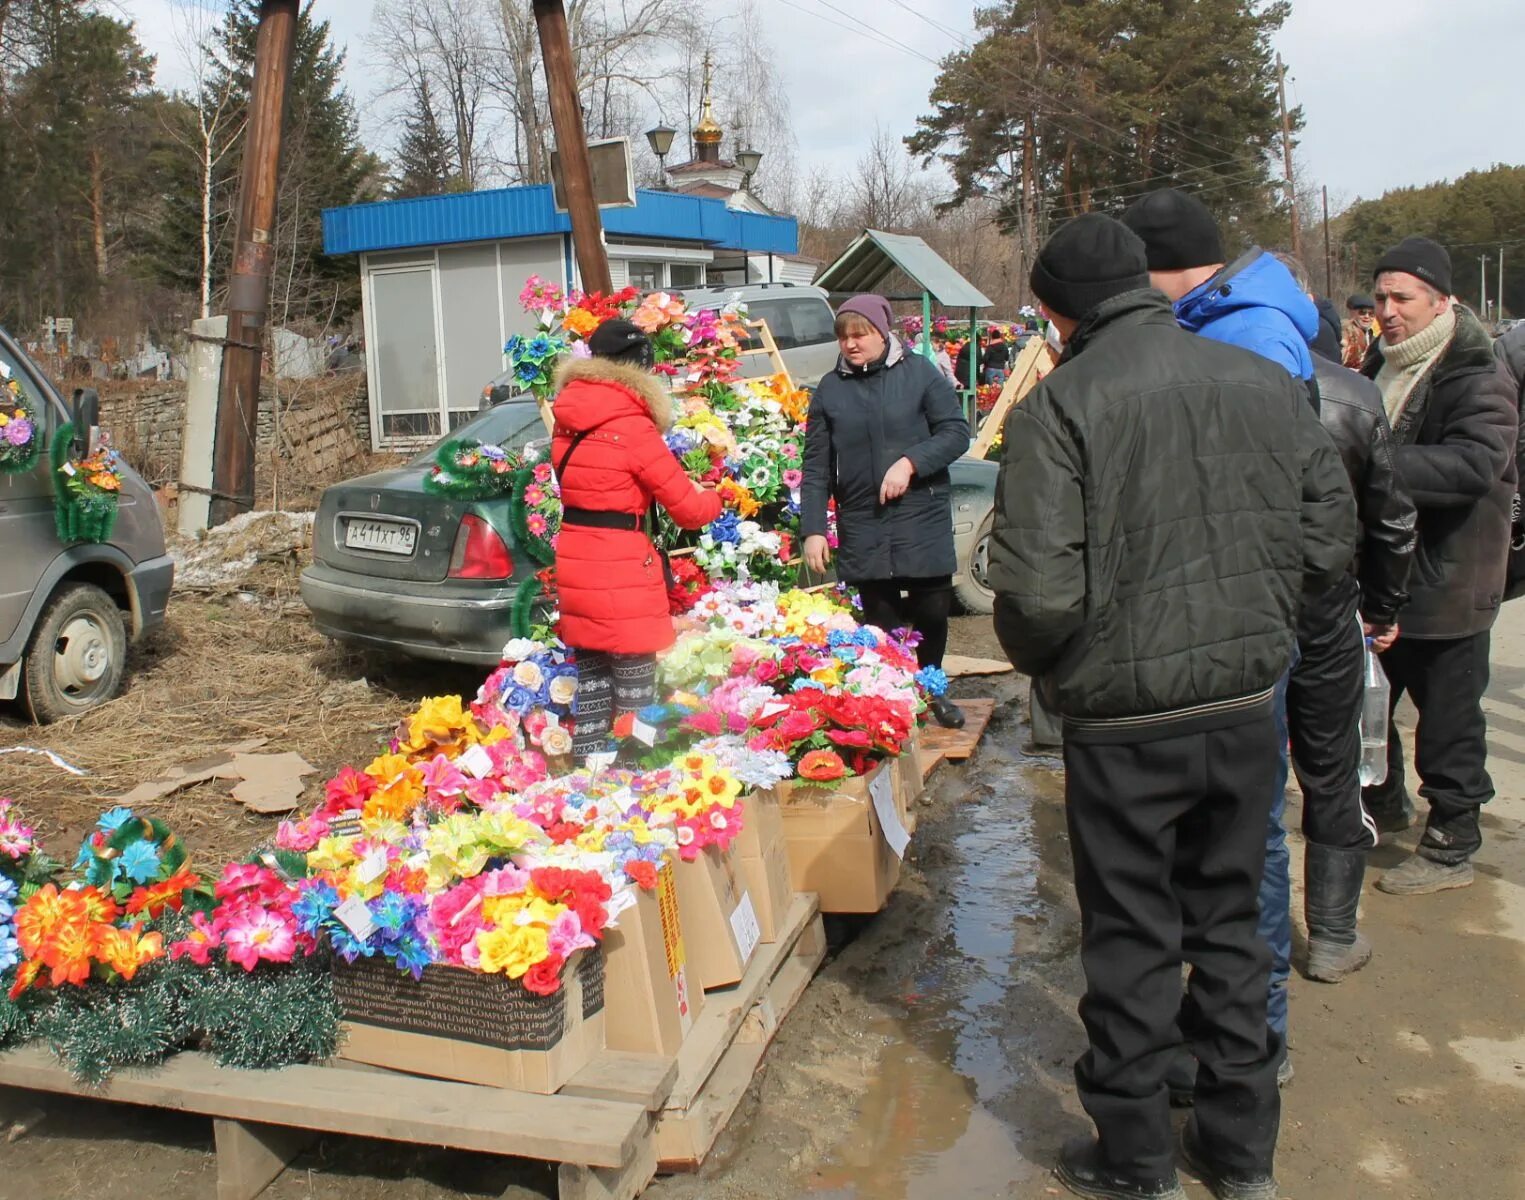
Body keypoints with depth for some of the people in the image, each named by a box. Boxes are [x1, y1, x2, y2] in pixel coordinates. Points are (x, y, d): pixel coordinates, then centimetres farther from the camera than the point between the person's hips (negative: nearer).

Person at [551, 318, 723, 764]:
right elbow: (688, 509, -10)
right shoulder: (632, 427, -14)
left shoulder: (566, 419, 7)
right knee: (635, 692, 0)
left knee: (590, 685, 15)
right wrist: (712, 498, 14)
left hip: (574, 563, 8)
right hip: (621, 570, -8)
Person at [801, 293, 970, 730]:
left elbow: (956, 432, -4)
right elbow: (816, 466, 3)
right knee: (881, 620, 5)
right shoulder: (829, 390, 5)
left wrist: (910, 462, -18)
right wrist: (813, 529, -4)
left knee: (932, 612, 9)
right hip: (862, 527, 1)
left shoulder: (919, 372, 0)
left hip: (923, 518, -1)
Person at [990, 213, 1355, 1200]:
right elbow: (1331, 536, 6)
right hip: (1248, 705, 5)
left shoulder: (1060, 403, -13)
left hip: (1123, 719, -4)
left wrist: (1038, 663, 1)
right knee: (1230, 921, 19)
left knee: (1132, 940, 11)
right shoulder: (1268, 382, 2)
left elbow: (1039, 586, -20)